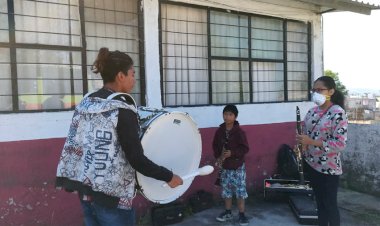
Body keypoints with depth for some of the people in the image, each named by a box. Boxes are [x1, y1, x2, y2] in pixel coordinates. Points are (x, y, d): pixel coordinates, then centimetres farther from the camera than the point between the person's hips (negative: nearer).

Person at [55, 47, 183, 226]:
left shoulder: (86, 102, 4)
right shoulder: (122, 110, -19)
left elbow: (76, 144, 10)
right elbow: (137, 160, -20)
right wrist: (168, 176, -9)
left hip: (85, 189, 7)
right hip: (111, 196, -7)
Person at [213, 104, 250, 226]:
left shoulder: (239, 132, -13)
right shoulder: (219, 131, 0)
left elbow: (245, 148, -13)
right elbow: (215, 145, 10)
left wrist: (232, 153, -23)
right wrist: (218, 156, -6)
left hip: (238, 166, -4)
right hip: (225, 166, 4)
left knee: (240, 192, 1)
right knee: (226, 191, 14)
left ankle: (241, 214, 14)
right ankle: (228, 212, 29)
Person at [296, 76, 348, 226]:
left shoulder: (338, 113, -16)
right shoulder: (312, 111, 5)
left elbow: (341, 144, -22)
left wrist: (311, 142, -26)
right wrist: (302, 143, -4)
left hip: (329, 168, -6)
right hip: (312, 164, 7)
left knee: (330, 205, 7)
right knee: (320, 203, 19)